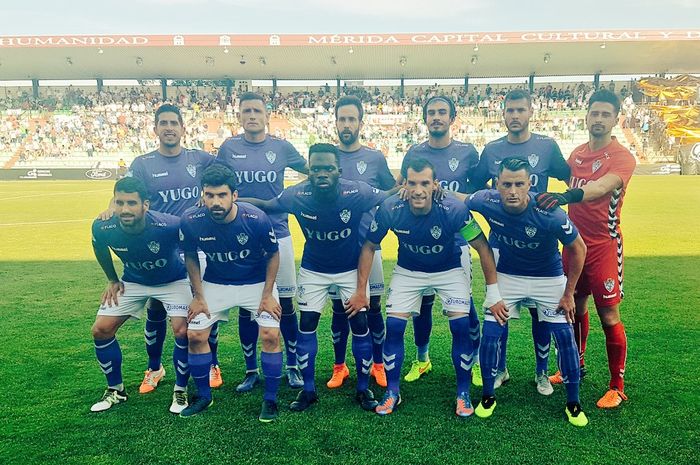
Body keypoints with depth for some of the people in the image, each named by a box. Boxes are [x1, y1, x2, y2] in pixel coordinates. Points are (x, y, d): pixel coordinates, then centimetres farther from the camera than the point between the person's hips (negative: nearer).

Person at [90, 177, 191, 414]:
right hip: (132, 282, 4)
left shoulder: (170, 226, -36)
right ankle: (115, 390, 20)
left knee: (183, 331, -19)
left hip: (173, 281, -3)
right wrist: (112, 280, 8)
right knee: (101, 330, -2)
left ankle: (180, 390, 6)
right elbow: (99, 247, 2)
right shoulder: (103, 228, -25)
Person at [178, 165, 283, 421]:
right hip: (215, 284, 2)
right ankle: (203, 395, 21)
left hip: (257, 283, -2)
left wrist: (267, 295, -10)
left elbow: (273, 255, -10)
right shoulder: (191, 221, -21)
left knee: (271, 335, -13)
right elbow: (191, 257, -1)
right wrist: (198, 296, -2)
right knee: (195, 335, -3)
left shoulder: (257, 219, -28)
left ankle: (270, 399, 7)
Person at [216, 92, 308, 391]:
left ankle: (293, 367, 21)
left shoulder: (281, 147, 2)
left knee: (285, 304, 5)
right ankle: (251, 371, 23)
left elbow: (312, 172, 17)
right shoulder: (228, 148, 3)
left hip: (277, 234, 0)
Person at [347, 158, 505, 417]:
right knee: (393, 326, -8)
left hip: (449, 270, -1)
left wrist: (493, 294, -16)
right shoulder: (390, 210, -26)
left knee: (461, 325, -13)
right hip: (408, 271, 1)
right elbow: (369, 247, -10)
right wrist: (361, 291, -9)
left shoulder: (454, 210, -30)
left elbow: (483, 248, -18)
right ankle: (392, 392, 12)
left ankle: (463, 393, 8)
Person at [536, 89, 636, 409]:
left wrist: (566, 196, -50)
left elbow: (600, 187, -32)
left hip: (604, 245, -6)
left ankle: (617, 387, 13)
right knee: (576, 306, 16)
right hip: (574, 242, 6)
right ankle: (576, 365, 35)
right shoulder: (576, 154, 9)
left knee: (609, 316, -1)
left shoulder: (622, 157, -12)